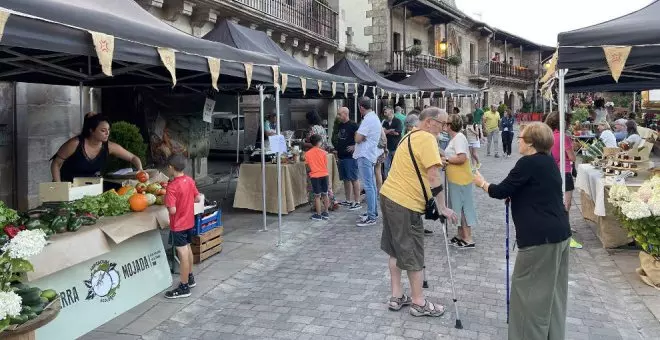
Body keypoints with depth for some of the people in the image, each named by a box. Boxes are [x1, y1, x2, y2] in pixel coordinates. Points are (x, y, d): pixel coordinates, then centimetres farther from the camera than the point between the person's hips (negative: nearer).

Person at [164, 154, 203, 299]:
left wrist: (166, 203, -7)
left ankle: (184, 287, 9)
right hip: (189, 222, 8)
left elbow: (172, 210, -26)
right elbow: (198, 199, 8)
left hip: (178, 225, -8)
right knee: (187, 249, 22)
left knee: (183, 254, -1)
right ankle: (190, 278, 38)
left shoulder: (172, 186, -23)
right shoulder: (190, 181, 0)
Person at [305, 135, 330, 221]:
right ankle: (325, 213, 19)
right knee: (325, 194, 12)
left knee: (317, 196, 3)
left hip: (315, 176, -1)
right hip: (324, 175, 1)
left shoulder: (307, 153, -3)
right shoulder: (323, 152, -2)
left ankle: (318, 215, 7)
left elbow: (308, 165, 2)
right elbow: (326, 165, 2)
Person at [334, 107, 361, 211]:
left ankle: (357, 202, -2)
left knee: (354, 179, -6)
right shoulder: (339, 125, 14)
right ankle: (348, 201, 22)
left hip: (350, 156, -8)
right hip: (341, 156, 8)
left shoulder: (353, 125, -9)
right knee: (346, 179, 13)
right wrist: (336, 150, 18)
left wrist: (354, 147, -22)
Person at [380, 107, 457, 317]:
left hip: (389, 196, 10)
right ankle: (419, 303, 17)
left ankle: (397, 296, 28)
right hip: (405, 203, -10)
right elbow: (434, 177, -20)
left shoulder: (411, 136, 15)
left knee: (396, 249, 17)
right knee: (413, 254, 3)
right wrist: (443, 208, -13)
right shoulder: (427, 138, -15)